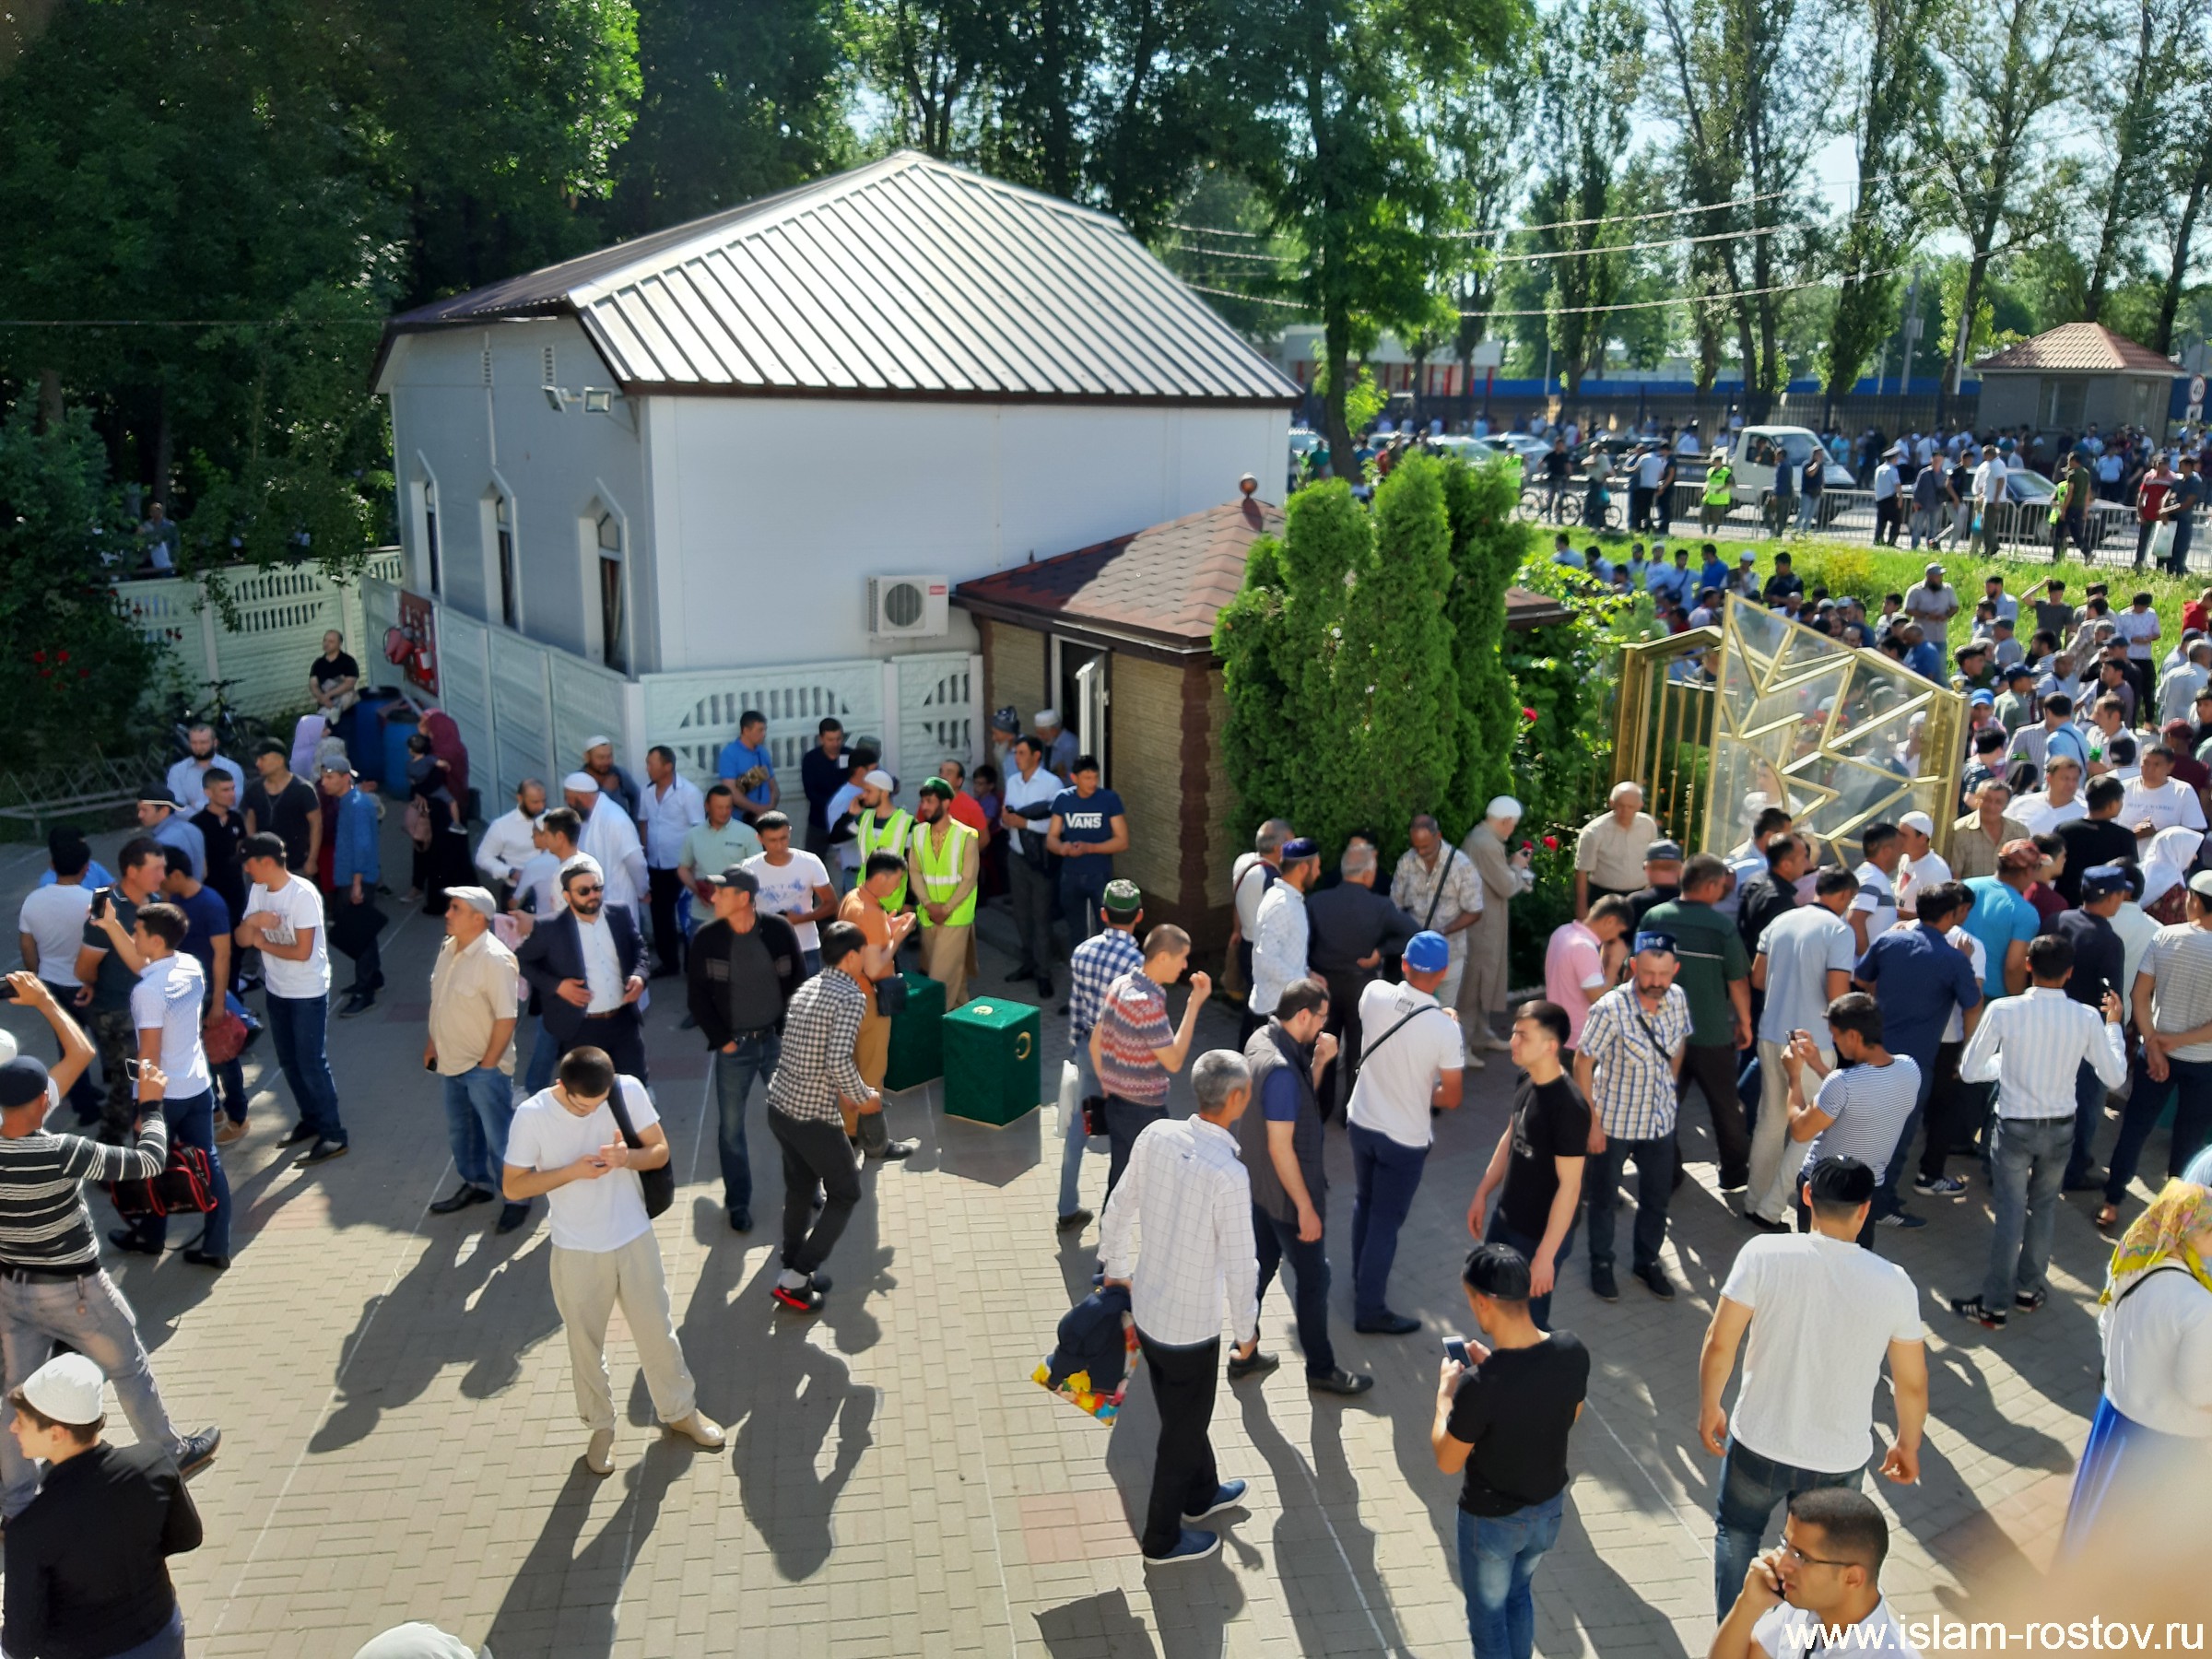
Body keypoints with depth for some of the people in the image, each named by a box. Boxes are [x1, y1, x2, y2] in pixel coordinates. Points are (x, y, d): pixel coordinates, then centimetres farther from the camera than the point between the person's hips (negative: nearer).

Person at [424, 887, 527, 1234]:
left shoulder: (495, 960, -24)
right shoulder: (448, 948, 1)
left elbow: (506, 1019, -23)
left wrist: (487, 1064, -19)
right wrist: (432, 1044, 14)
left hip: (484, 1067, -8)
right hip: (450, 1062, 8)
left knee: (499, 1138, 4)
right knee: (460, 1131, 23)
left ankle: (516, 1199, 19)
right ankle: (476, 1184, 42)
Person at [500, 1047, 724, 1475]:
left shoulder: (629, 1090, -15)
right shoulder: (532, 1115, -19)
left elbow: (661, 1151, -6)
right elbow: (512, 1187, -12)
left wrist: (627, 1156, -27)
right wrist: (572, 1170, -26)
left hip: (635, 1240, 1)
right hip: (577, 1252, -1)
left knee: (657, 1331, 15)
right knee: (585, 1343, 16)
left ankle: (679, 1411, 38)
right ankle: (601, 1427, 38)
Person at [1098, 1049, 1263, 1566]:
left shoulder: (1155, 1136, -12)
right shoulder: (1228, 1175, -31)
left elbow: (1118, 1209, 2)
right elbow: (1240, 1265, -22)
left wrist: (1114, 1269, 19)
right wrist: (1247, 1328, -4)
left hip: (1146, 1308, 6)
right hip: (1191, 1328, -6)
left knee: (1185, 1412, 29)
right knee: (1182, 1431, 17)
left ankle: (1202, 1494, 52)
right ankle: (1162, 1539, 36)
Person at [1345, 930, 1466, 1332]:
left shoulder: (1374, 994, -14)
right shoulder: (1444, 1028, -25)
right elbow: (1451, 1098, -15)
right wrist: (1426, 1095, 5)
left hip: (1362, 1122, 5)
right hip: (1405, 1138, -4)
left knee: (1364, 1204, 25)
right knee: (1386, 1222, 9)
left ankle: (1361, 1280, 43)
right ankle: (1369, 1310, 20)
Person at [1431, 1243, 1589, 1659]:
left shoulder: (1479, 1385, -37)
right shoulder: (1573, 1351, -20)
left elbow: (1448, 1461, -20)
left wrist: (1446, 1391, -8)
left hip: (1492, 1520, -5)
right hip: (1550, 1507, 5)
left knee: (1489, 1613, 22)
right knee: (1518, 1594, 32)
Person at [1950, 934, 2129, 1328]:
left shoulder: (2004, 1010, -17)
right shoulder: (2088, 1018, -9)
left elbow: (1969, 1070, -11)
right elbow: (2115, 1077, 2)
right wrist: (2113, 1025, 12)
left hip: (2014, 1127, -3)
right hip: (2061, 1128, 3)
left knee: (2010, 1212, 5)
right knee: (2044, 1206, 21)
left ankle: (1996, 1306, 10)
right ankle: (2029, 1289, 34)